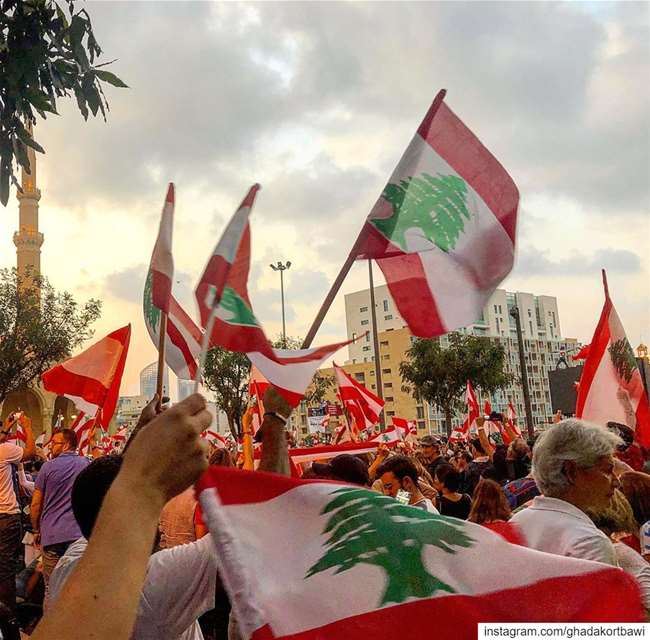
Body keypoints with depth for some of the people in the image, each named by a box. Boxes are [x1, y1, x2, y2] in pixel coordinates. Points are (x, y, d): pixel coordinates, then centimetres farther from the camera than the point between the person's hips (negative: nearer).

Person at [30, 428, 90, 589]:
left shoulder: (49, 466, -3)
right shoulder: (88, 465, 5)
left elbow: (35, 505, 2)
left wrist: (36, 530, 15)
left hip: (52, 535, -2)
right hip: (79, 534, 2)